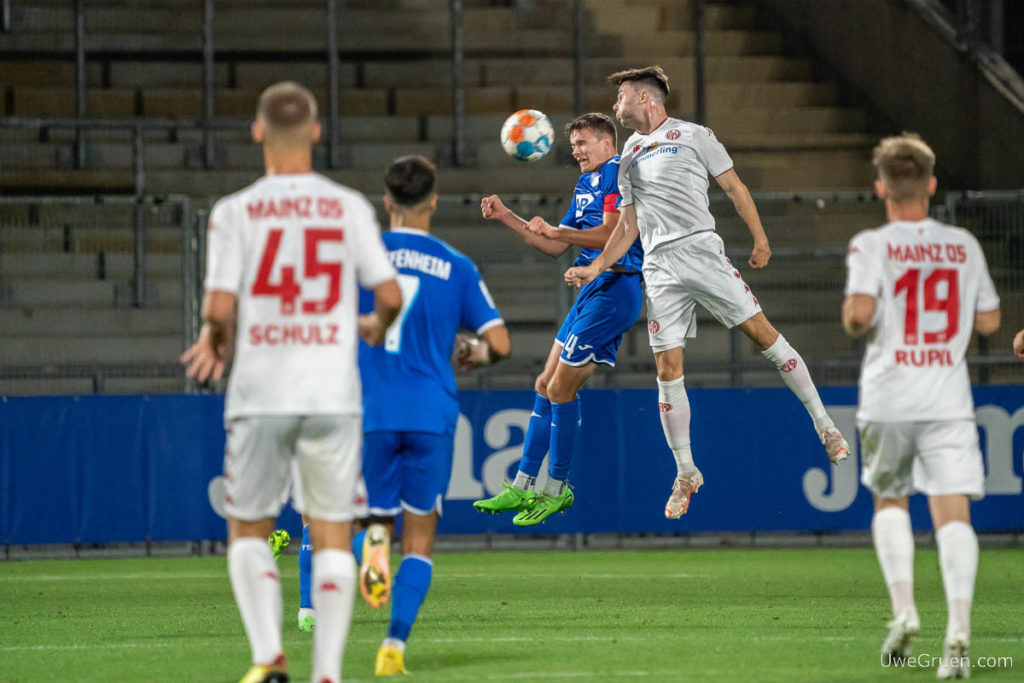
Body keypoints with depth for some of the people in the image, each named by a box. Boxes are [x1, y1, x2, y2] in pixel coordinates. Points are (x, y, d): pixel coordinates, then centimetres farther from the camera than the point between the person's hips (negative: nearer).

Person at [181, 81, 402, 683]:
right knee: (332, 533, 7)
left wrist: (215, 340, 13)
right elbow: (390, 295, 0)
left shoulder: (235, 212, -2)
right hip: (333, 394, 1)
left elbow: (221, 307, -10)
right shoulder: (349, 207, 1)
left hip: (260, 394, -1)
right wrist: (376, 327, 22)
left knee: (248, 529, 13)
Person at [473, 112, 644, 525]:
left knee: (561, 389, -8)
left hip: (615, 288, -10)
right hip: (593, 290, 10)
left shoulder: (619, 173, -10)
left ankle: (556, 489, 3)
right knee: (546, 386, 9)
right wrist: (506, 217, 15)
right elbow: (556, 248, 22)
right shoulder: (586, 184, 20)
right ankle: (523, 487, 13)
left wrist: (553, 230, -13)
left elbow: (609, 235, -20)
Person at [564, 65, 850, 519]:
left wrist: (759, 239, 1)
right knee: (667, 370, -2)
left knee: (761, 332, -12)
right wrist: (594, 268, 13)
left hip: (701, 251, -4)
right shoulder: (628, 158, 20)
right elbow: (627, 227, 23)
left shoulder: (693, 136, 5)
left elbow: (734, 187, 6)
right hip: (658, 268, 4)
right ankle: (685, 473, 7)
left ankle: (824, 425, -3)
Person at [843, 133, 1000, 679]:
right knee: (952, 511, -5)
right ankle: (958, 629, -20)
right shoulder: (963, 246, 7)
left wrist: (854, 323, 4)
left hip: (888, 400, -1)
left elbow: (860, 312, -18)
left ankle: (903, 609, 5)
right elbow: (988, 321, 12)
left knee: (889, 501, 20)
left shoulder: (871, 246, -3)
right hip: (948, 399, 1)